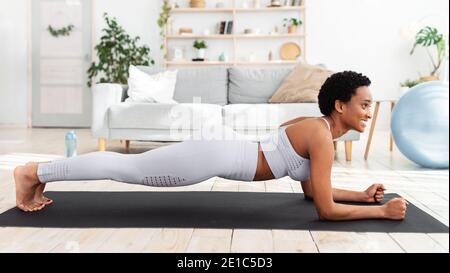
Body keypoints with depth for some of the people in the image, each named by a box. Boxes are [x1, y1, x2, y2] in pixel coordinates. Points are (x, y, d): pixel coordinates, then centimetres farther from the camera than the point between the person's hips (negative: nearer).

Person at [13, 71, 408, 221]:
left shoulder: (316, 126, 13)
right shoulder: (322, 136, -16)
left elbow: (312, 189, 20)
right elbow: (327, 209, -17)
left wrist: (362, 194, 18)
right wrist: (381, 211, -9)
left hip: (218, 153, 8)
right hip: (213, 157, -8)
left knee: (128, 168, 16)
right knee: (126, 168, 1)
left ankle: (44, 173, 31)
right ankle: (36, 172, 17)